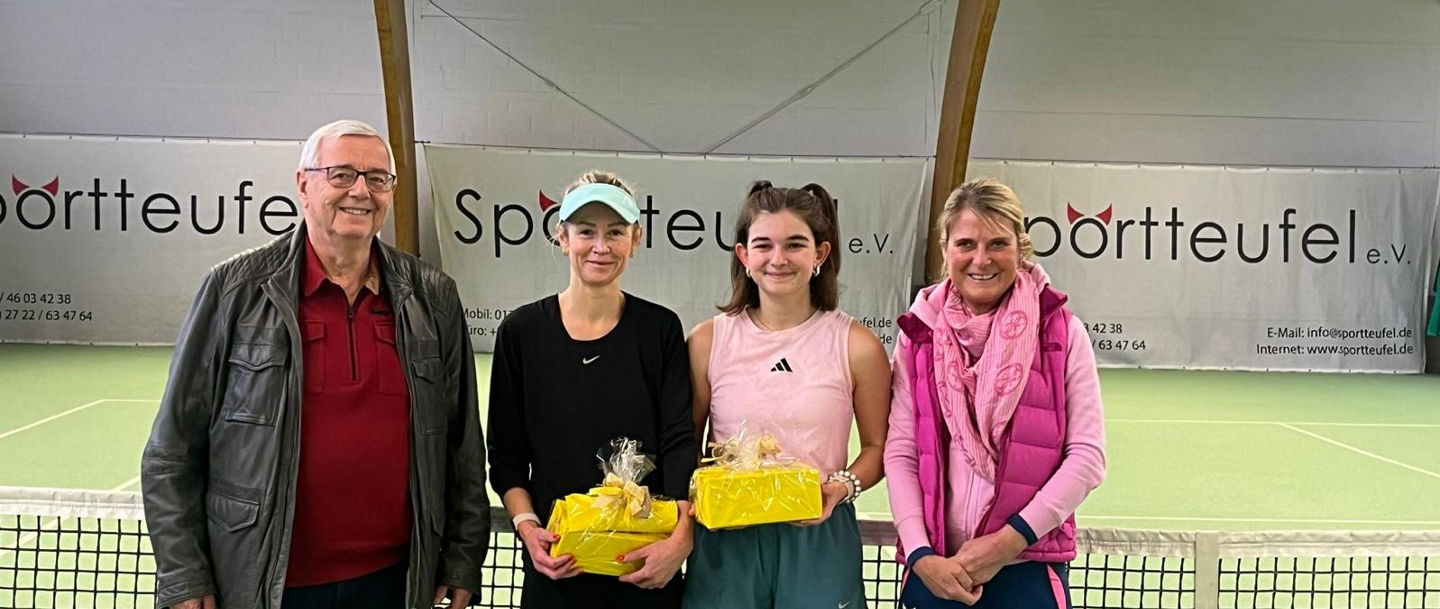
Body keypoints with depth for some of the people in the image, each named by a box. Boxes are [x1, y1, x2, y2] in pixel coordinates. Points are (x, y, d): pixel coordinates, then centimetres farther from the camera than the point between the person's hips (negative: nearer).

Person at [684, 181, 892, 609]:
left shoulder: (857, 346, -3)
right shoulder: (708, 342, 0)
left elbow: (877, 446, 7)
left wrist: (844, 486, -11)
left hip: (819, 537, -1)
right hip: (727, 538, 1)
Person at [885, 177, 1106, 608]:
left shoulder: (1062, 332, 0)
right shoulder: (919, 334, 4)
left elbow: (1088, 455, -3)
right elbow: (900, 454, 1)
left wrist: (1009, 540, -10)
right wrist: (920, 556, -8)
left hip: (1028, 569, -1)